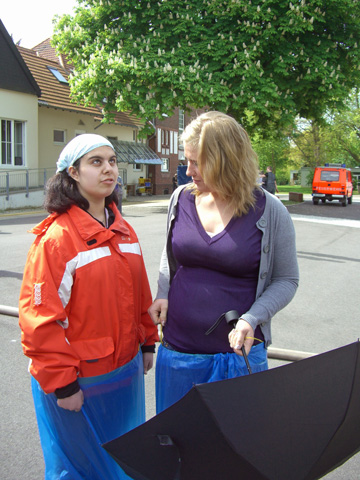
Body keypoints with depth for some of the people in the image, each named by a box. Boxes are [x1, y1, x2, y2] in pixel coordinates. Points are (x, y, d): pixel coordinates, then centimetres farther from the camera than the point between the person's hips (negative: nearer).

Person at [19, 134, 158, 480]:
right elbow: (37, 317, -18)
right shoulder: (55, 237, -18)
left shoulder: (124, 231, 5)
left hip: (126, 371, 7)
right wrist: (62, 383, -16)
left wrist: (147, 343, 14)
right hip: (80, 383, -6)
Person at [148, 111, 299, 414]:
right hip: (177, 350, 4)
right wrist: (163, 295, 1)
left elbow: (287, 279, -2)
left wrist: (251, 319, -16)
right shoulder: (181, 199, 1)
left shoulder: (270, 212, -10)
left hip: (239, 353, -3)